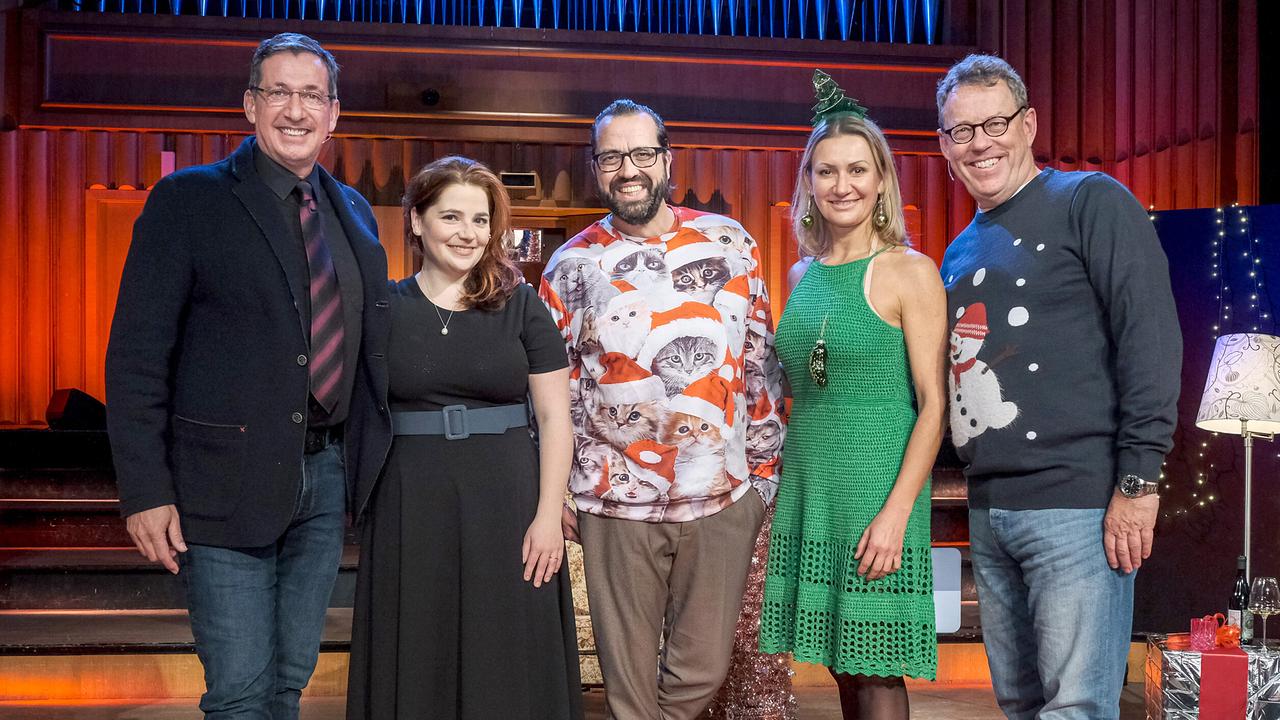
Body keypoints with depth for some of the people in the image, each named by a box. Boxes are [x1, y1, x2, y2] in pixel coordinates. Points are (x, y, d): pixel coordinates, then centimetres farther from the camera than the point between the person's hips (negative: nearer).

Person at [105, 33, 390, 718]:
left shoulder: (353, 213, 12)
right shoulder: (188, 200, -5)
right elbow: (136, 353, -8)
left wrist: (375, 462, 11)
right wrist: (146, 490, -14)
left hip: (326, 475, 5)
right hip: (230, 480, -5)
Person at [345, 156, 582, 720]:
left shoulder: (521, 304, 2)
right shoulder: (382, 309, 5)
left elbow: (554, 417, 0)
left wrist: (548, 515, -8)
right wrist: (358, 498, 1)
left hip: (506, 505, -1)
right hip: (409, 509, 1)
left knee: (507, 668, 5)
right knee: (416, 664, 8)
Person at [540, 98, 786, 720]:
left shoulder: (730, 244, 3)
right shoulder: (572, 266, 3)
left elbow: (762, 363, 7)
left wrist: (766, 468, 5)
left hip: (723, 497, 0)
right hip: (615, 504, 0)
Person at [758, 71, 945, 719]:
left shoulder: (910, 273, -6)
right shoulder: (801, 276, 12)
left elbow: (934, 403, -10)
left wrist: (897, 511, -17)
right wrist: (780, 482, 11)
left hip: (878, 483, -5)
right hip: (807, 487, 6)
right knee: (839, 664, 11)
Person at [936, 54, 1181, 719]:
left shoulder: (1091, 202, -3)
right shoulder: (961, 251, 18)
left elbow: (1151, 336, -11)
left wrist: (1138, 482, -16)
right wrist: (978, 488, 15)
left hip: (1078, 508, -7)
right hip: (988, 513, 7)